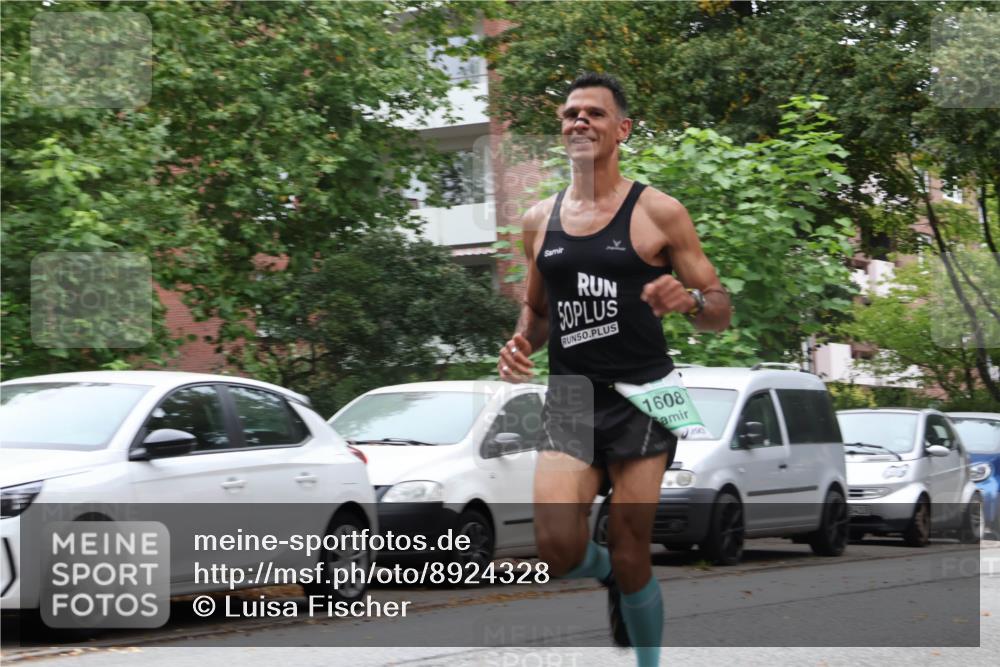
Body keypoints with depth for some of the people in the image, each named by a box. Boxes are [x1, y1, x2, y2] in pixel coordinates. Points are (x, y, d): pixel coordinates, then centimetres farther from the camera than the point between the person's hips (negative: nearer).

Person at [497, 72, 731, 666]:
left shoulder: (659, 212, -1)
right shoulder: (540, 218, 11)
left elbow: (721, 311, 1)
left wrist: (689, 299, -22)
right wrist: (520, 345, 3)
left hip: (642, 397, -3)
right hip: (569, 397, 3)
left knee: (631, 560, -3)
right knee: (559, 549, -16)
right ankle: (605, 570, 20)